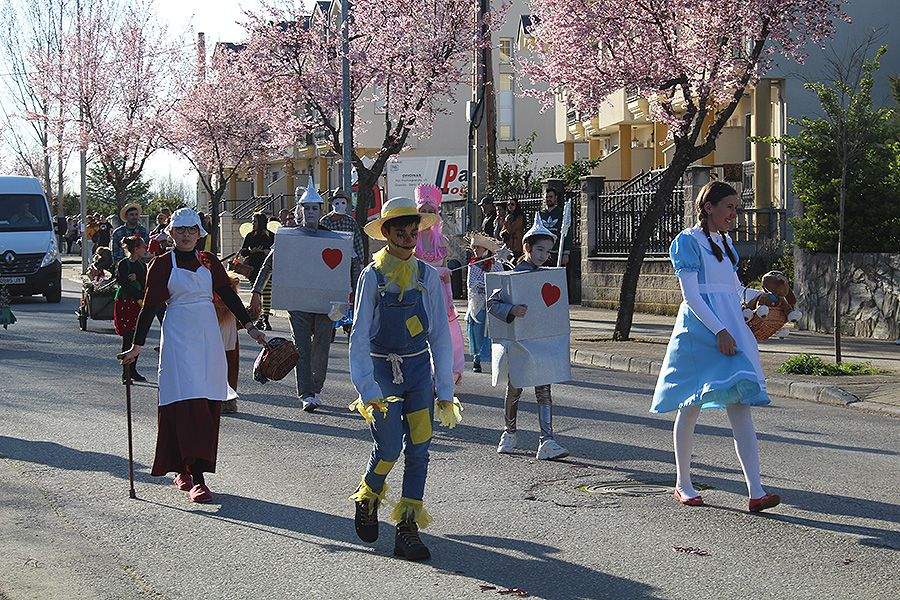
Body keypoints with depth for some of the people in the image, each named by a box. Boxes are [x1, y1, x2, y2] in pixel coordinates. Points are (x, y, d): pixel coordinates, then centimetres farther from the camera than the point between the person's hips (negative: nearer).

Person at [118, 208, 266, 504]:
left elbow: (229, 295, 13)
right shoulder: (163, 264, -1)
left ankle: (184, 470, 17)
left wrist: (249, 327, 8)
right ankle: (196, 479, -17)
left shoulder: (209, 262, 9)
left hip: (208, 335, 4)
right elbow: (149, 307, -1)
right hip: (178, 334, -4)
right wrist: (137, 346, -3)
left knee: (208, 403, 4)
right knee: (188, 402, -13)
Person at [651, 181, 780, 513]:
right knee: (691, 408, 3)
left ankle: (756, 492, -12)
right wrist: (720, 331, -19)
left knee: (741, 408, -5)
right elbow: (691, 295, -12)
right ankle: (682, 484, 17)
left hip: (730, 329, 6)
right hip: (699, 330, -6)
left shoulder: (726, 242, 19)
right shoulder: (688, 241, -4)